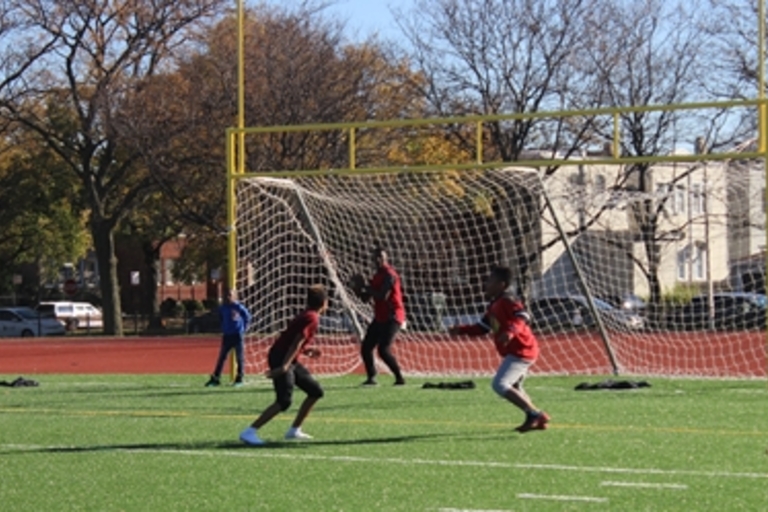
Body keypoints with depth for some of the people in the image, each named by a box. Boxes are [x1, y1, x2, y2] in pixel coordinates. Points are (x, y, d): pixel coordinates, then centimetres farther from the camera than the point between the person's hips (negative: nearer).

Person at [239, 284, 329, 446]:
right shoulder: (312, 318, -13)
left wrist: (306, 351, 10)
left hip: (288, 360, 10)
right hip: (281, 359, -10)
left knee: (316, 391, 14)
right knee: (284, 400, -21)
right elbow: (297, 342, -22)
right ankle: (250, 432, -24)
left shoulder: (306, 316, 17)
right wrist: (284, 366, -29)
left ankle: (294, 430, 18)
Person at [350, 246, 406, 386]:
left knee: (384, 350, -19)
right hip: (379, 318, 9)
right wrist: (357, 289, -2)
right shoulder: (377, 276, 15)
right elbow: (365, 298, 17)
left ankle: (399, 378, -12)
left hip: (392, 318, -9)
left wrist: (366, 287, -17)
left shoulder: (389, 275, -12)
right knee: (366, 347, 6)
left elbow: (383, 296, -24)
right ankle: (371, 378, 15)